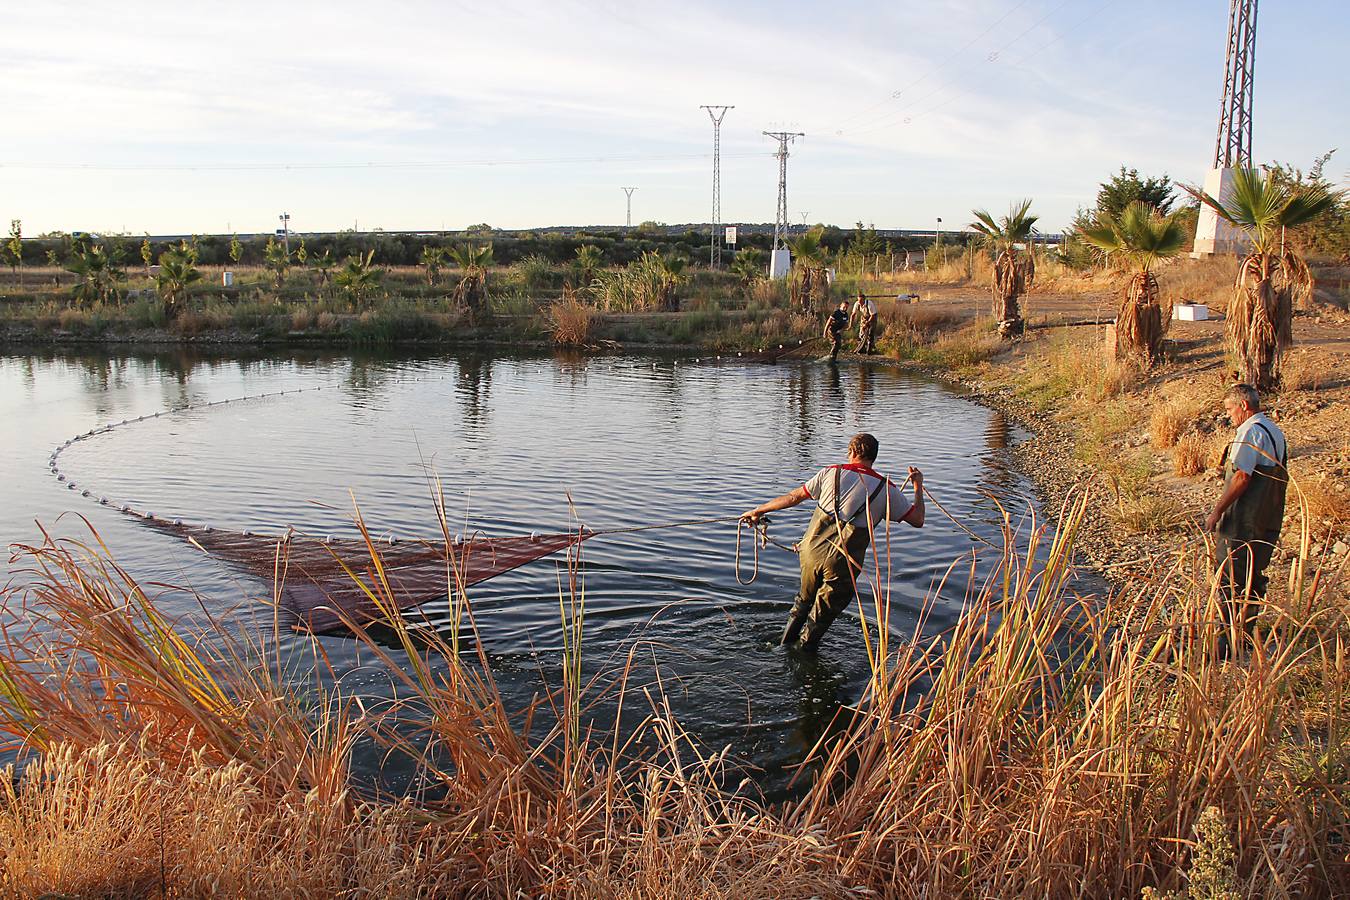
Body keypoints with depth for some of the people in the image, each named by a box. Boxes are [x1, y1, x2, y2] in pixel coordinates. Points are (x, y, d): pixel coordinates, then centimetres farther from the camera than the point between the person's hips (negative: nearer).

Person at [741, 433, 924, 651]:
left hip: (812, 551, 2)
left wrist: (759, 510, 16)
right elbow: (918, 520, 3)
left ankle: (786, 643, 41)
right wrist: (918, 485, 18)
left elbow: (793, 497, 5)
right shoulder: (886, 489, -3)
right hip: (842, 565, -2)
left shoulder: (832, 473, 0)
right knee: (822, 615, 17)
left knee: (804, 599, 28)